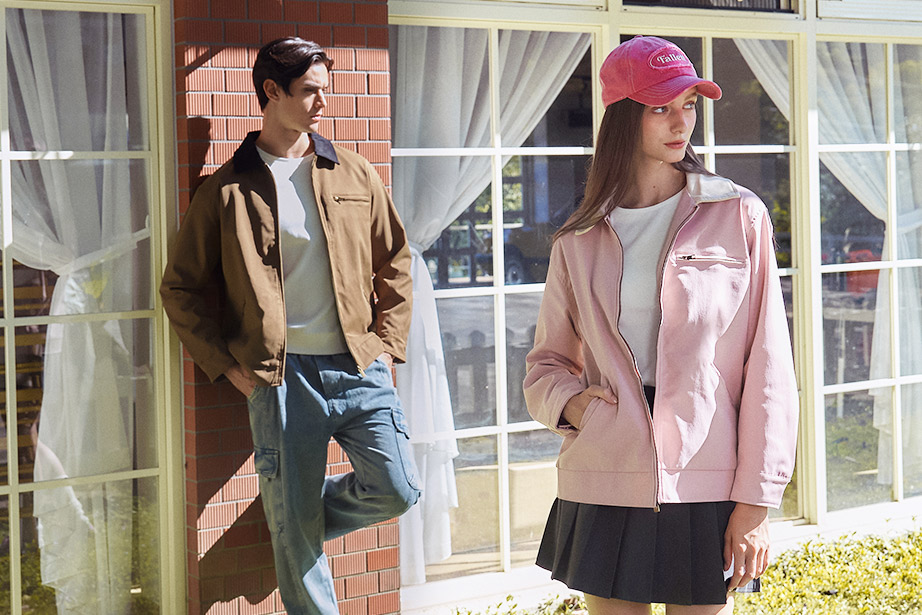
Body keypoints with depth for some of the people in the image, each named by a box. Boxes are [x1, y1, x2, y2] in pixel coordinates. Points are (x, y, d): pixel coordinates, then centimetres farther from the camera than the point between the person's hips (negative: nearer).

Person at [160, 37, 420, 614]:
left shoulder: (356, 175, 10)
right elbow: (181, 288, 7)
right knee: (295, 534, 1)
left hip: (359, 367, 2)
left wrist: (389, 345, 6)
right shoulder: (228, 189, 2)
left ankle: (309, 517, 22)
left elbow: (395, 262, 16)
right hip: (282, 375, -2)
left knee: (397, 490, -7)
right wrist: (228, 365, -1)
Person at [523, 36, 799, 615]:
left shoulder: (738, 216, 1)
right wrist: (567, 401, -6)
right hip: (603, 488, 2)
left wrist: (757, 501, -6)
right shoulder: (580, 242, 8)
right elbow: (547, 362, 18)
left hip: (706, 491, -2)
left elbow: (767, 367, -1)